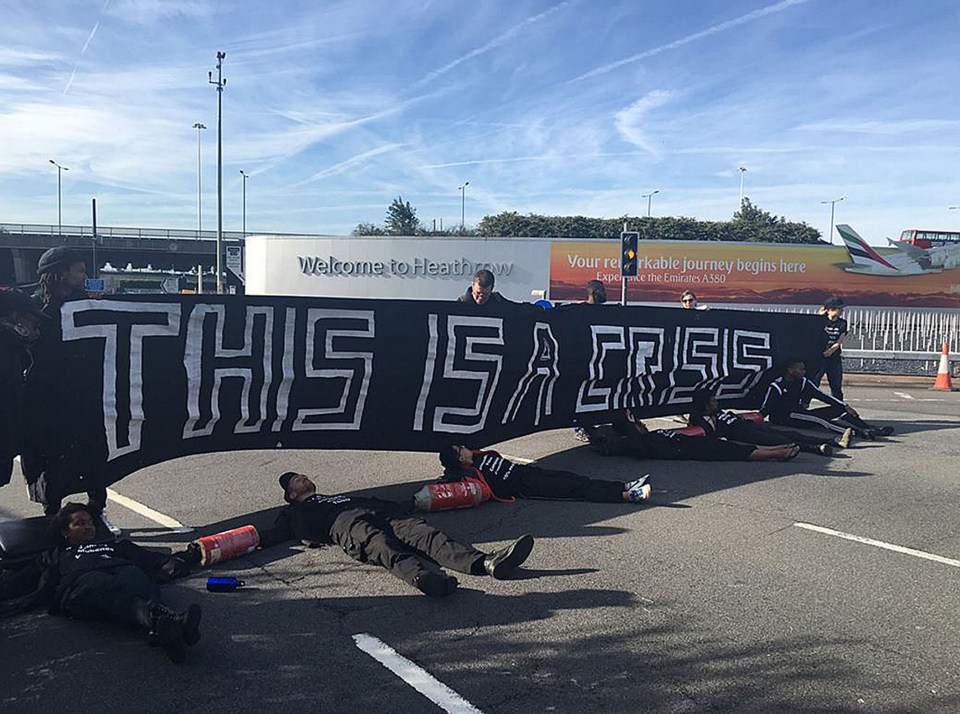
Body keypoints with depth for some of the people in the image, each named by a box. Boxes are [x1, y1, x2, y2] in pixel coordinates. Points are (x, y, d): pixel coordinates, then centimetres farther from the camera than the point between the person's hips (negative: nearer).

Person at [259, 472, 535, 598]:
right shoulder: (297, 511, 34)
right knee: (382, 547, -38)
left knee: (424, 535, -25)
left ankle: (486, 562, -49)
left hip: (383, 516, 5)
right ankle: (422, 577, -71)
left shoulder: (342, 496, 46)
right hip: (349, 526, -4)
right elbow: (276, 534, 18)